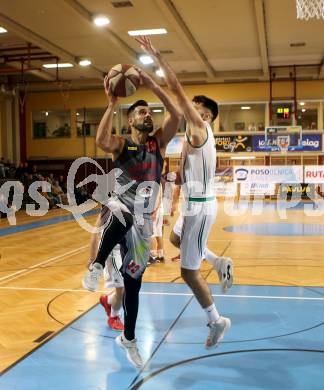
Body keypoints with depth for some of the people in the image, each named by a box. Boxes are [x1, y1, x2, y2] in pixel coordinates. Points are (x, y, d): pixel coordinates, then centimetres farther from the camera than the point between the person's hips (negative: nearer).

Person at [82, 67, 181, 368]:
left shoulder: (158, 142, 10)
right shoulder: (120, 144, 1)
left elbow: (177, 116, -8)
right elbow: (101, 141, -24)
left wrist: (153, 86, -12)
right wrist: (112, 103, -21)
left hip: (142, 219, 3)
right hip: (118, 208, -3)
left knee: (133, 281, 10)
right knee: (120, 215, -45)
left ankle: (128, 339, 27)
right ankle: (96, 267, -30)